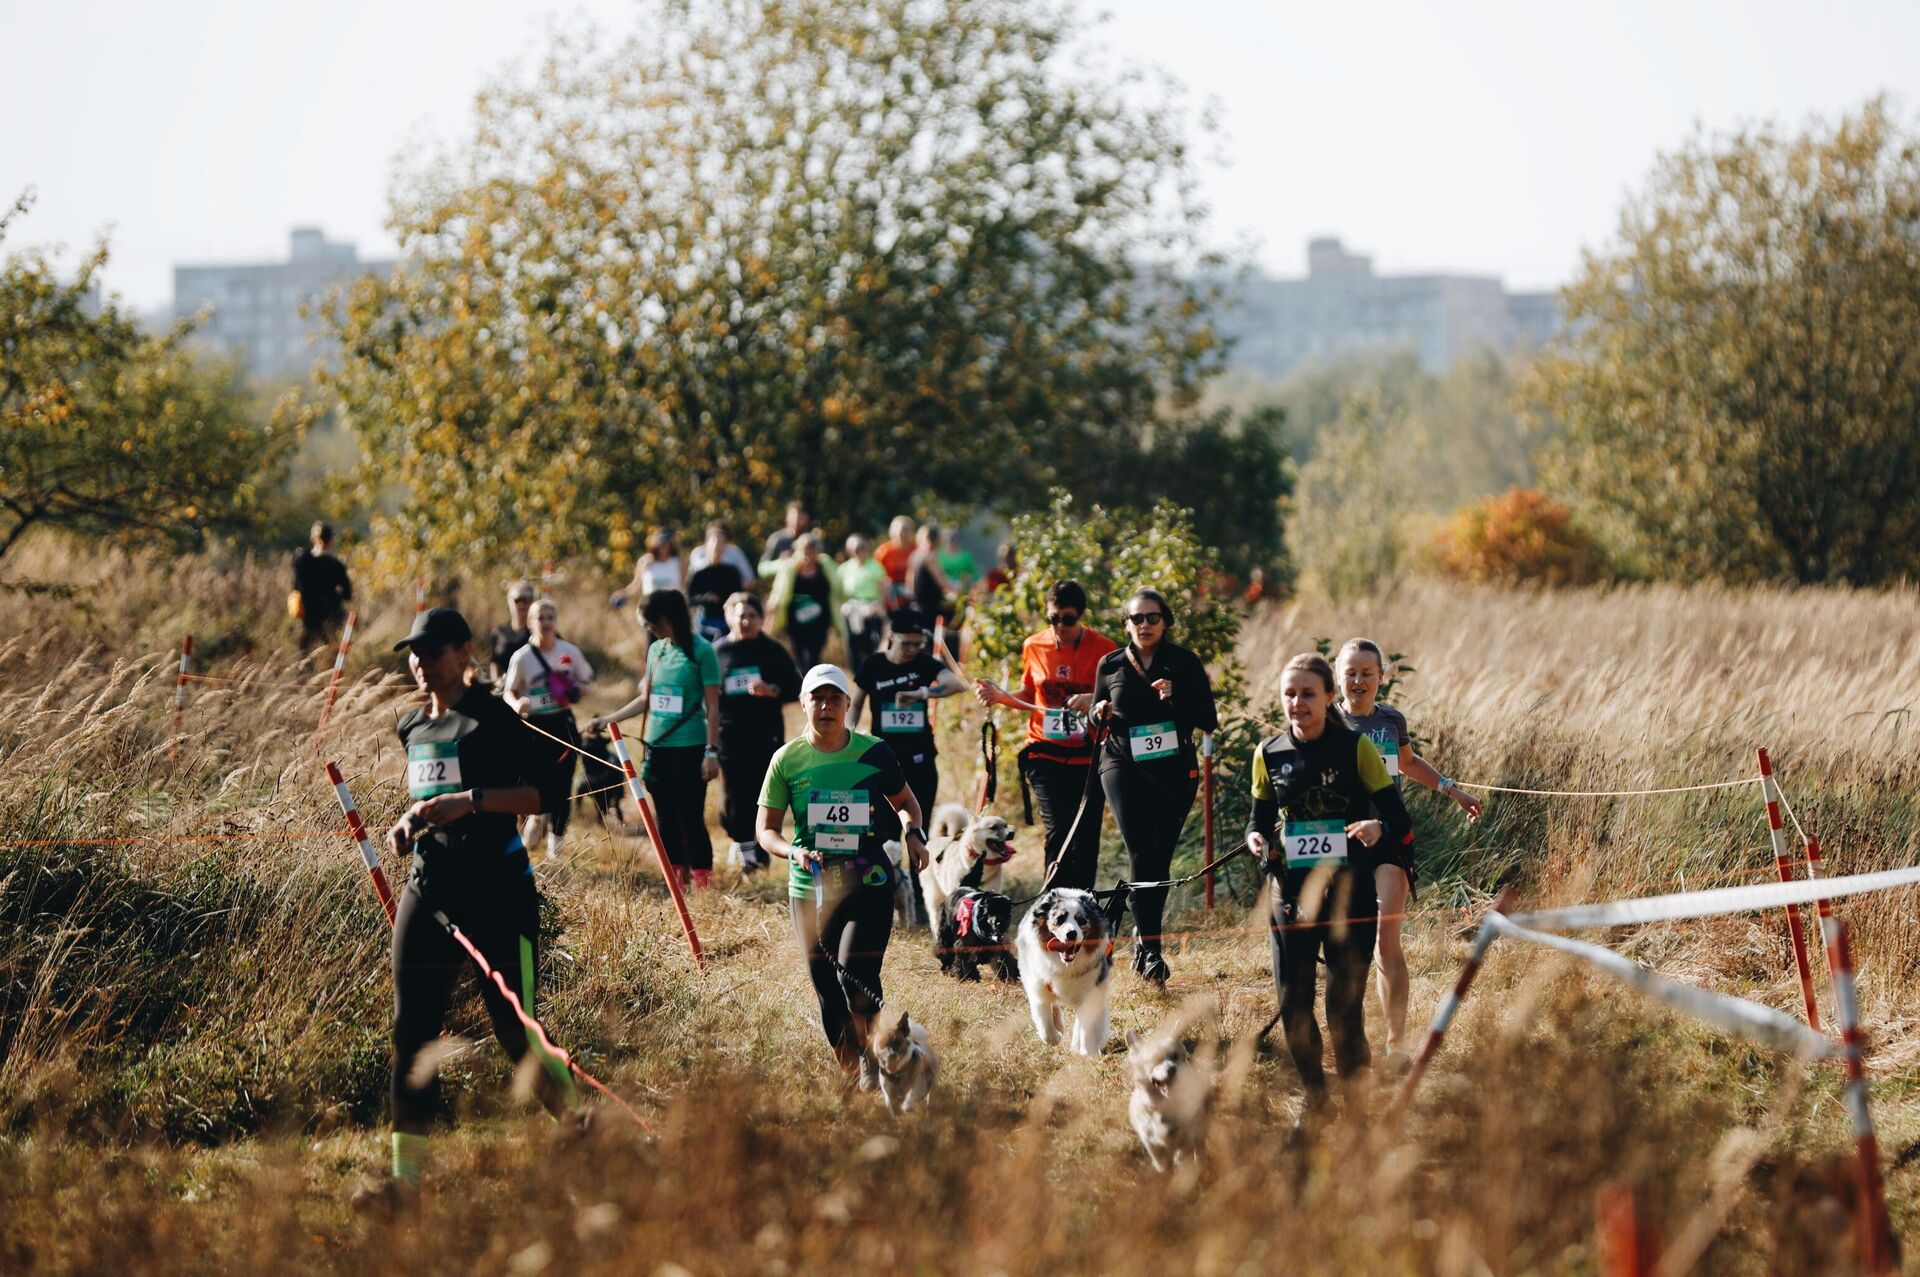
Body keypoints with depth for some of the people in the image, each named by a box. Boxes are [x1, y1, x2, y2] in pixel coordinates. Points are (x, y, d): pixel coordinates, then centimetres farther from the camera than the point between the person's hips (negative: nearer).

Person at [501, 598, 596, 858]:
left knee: (562, 783, 3)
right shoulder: (522, 657, -5)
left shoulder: (570, 652, 0)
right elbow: (508, 691, 2)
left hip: (563, 723, 2)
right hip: (534, 726, -2)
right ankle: (538, 817, 23)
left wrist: (577, 691, -12)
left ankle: (556, 839, 19)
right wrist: (517, 703, -21)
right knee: (538, 781, -10)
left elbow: (588, 683, 11)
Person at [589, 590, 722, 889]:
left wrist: (712, 751, -12)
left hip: (689, 748, -7)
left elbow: (712, 707, -9)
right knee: (666, 819, 10)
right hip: (657, 746, 7)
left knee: (690, 818, -6)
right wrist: (607, 719, 12)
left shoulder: (701, 651, -9)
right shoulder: (656, 650, 9)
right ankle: (676, 883, 17)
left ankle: (703, 885, -1)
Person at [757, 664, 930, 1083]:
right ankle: (848, 1076, 24)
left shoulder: (874, 754, 0)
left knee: (856, 974, -20)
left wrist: (913, 834, -4)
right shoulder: (787, 759, 0)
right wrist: (793, 851, -17)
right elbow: (766, 830, 4)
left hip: (869, 884, -2)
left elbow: (906, 802, 17)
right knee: (828, 995, 6)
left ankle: (873, 1056, 2)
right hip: (810, 888, 2)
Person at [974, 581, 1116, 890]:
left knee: (1085, 838, 1)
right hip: (1046, 753, 1)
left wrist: (1094, 700, -24)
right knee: (1059, 832, -13)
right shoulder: (1034, 647, 5)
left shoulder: (1102, 648, -3)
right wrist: (1000, 696, -1)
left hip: (1089, 756, -1)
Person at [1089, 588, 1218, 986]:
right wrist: (1100, 713, -5)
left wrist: (1177, 697, -18)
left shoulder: (1184, 663, 2)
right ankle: (1149, 947, -20)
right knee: (1142, 852, -15)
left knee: (1160, 858, 3)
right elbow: (1097, 719, 19)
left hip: (1175, 771, 1)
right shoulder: (1110, 665, 8)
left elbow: (1208, 721, -2)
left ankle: (1143, 936, 21)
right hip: (1124, 767, 0)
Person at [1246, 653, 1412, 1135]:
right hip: (1292, 895, 3)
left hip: (1350, 895, -3)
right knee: (1292, 1004, 3)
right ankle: (1315, 1099, 26)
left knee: (1345, 1009, -5)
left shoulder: (1356, 748, -6)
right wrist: (1256, 838, -8)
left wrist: (1377, 829, -28)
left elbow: (1398, 819, -5)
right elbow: (1260, 818, 15)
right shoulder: (1269, 755, 4)